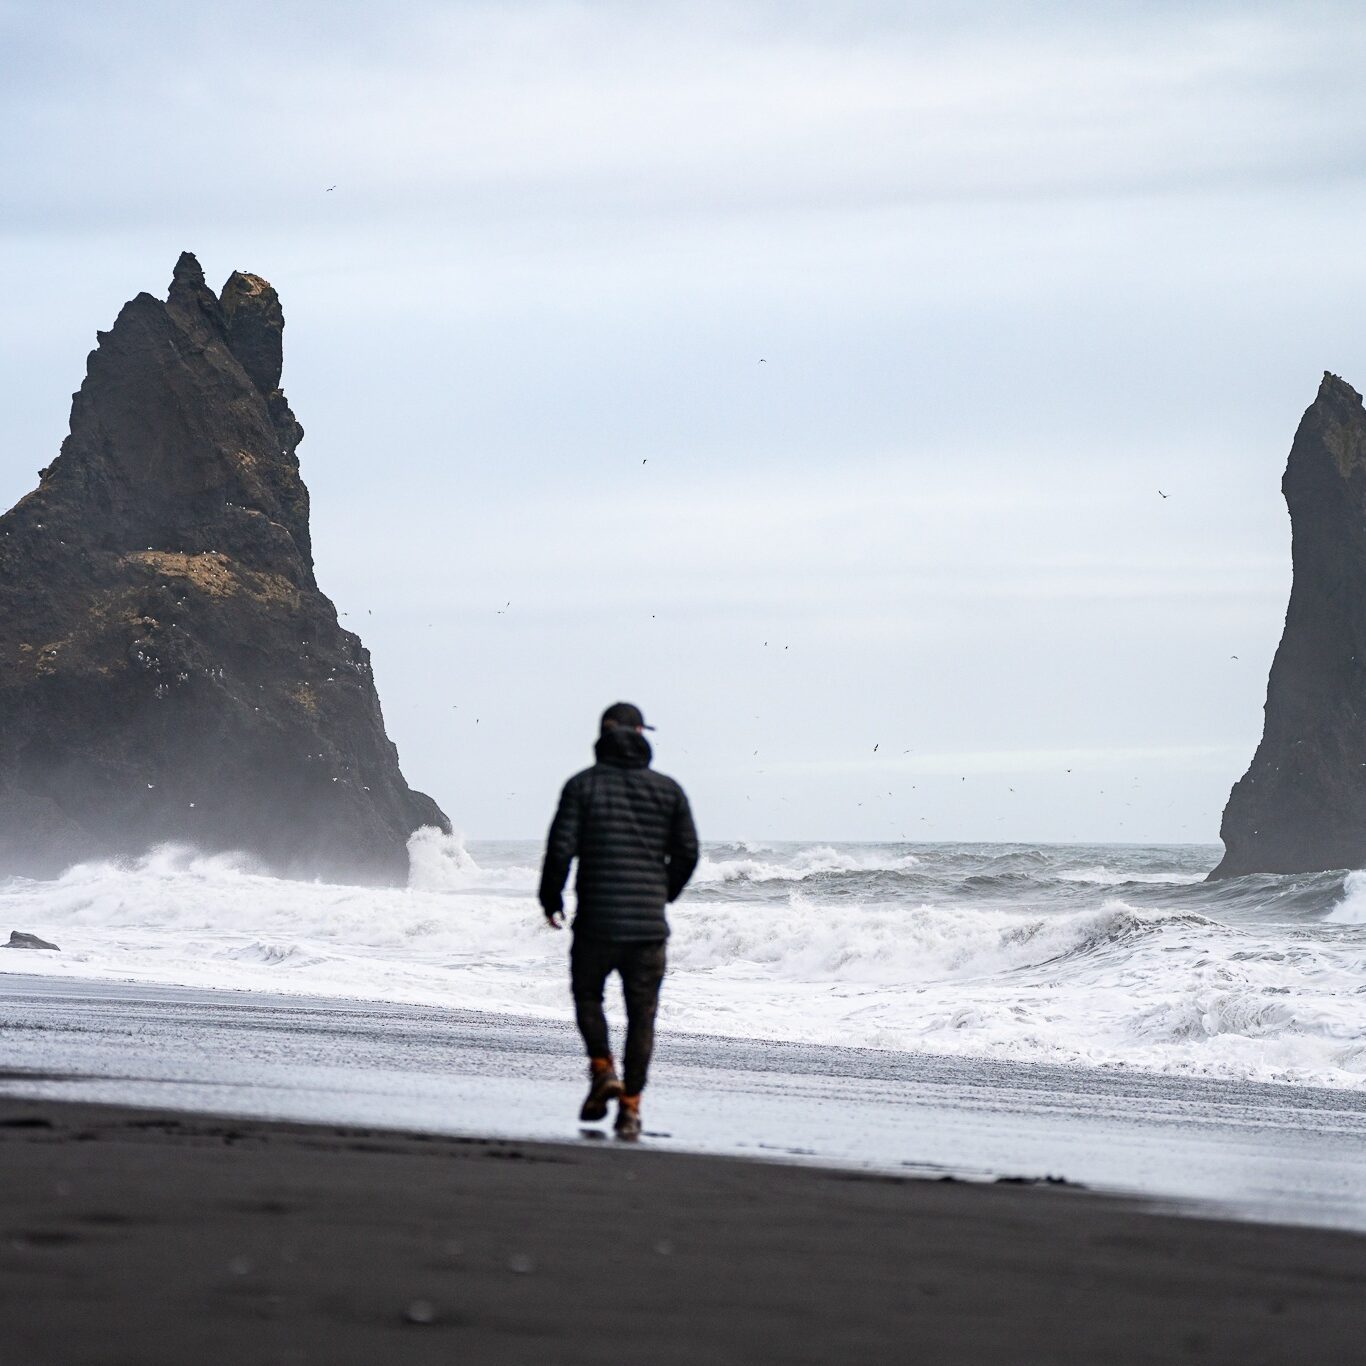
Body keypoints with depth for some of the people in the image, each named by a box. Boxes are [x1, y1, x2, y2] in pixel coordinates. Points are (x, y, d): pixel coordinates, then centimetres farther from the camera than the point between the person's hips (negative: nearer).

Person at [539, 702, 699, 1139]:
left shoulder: (583, 785, -2)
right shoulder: (667, 790, 5)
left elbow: (561, 847, -7)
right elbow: (687, 852, 4)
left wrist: (551, 899, 8)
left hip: (596, 921, -1)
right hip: (649, 923, 1)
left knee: (587, 995, 20)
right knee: (641, 1015, 8)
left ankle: (602, 1068, 0)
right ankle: (631, 1106, 4)